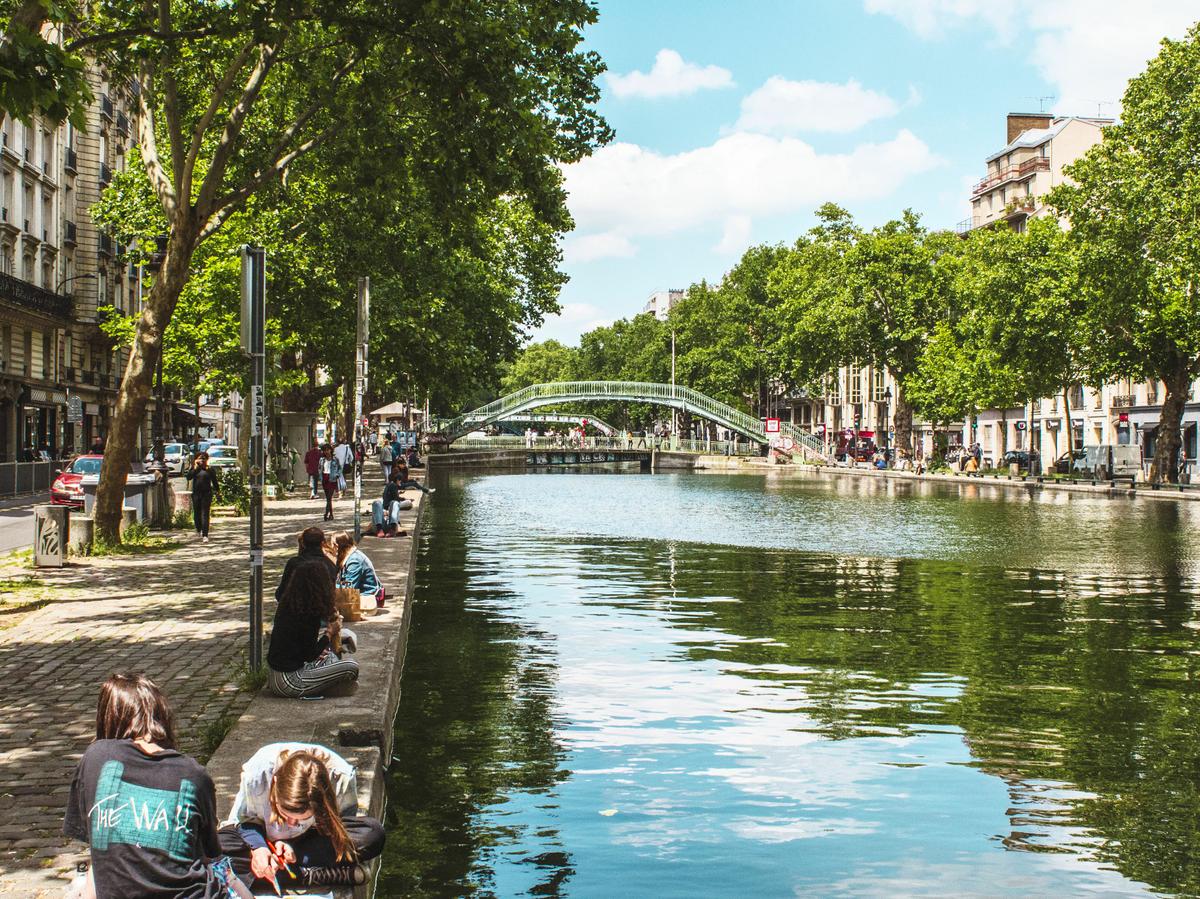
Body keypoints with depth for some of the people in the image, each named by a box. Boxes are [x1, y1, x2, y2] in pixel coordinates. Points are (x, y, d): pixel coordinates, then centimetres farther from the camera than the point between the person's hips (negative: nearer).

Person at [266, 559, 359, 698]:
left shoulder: (287, 604, 5)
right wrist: (330, 633, -2)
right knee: (351, 667, -15)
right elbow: (310, 655, -14)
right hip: (286, 683, -9)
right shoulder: (310, 613, -19)